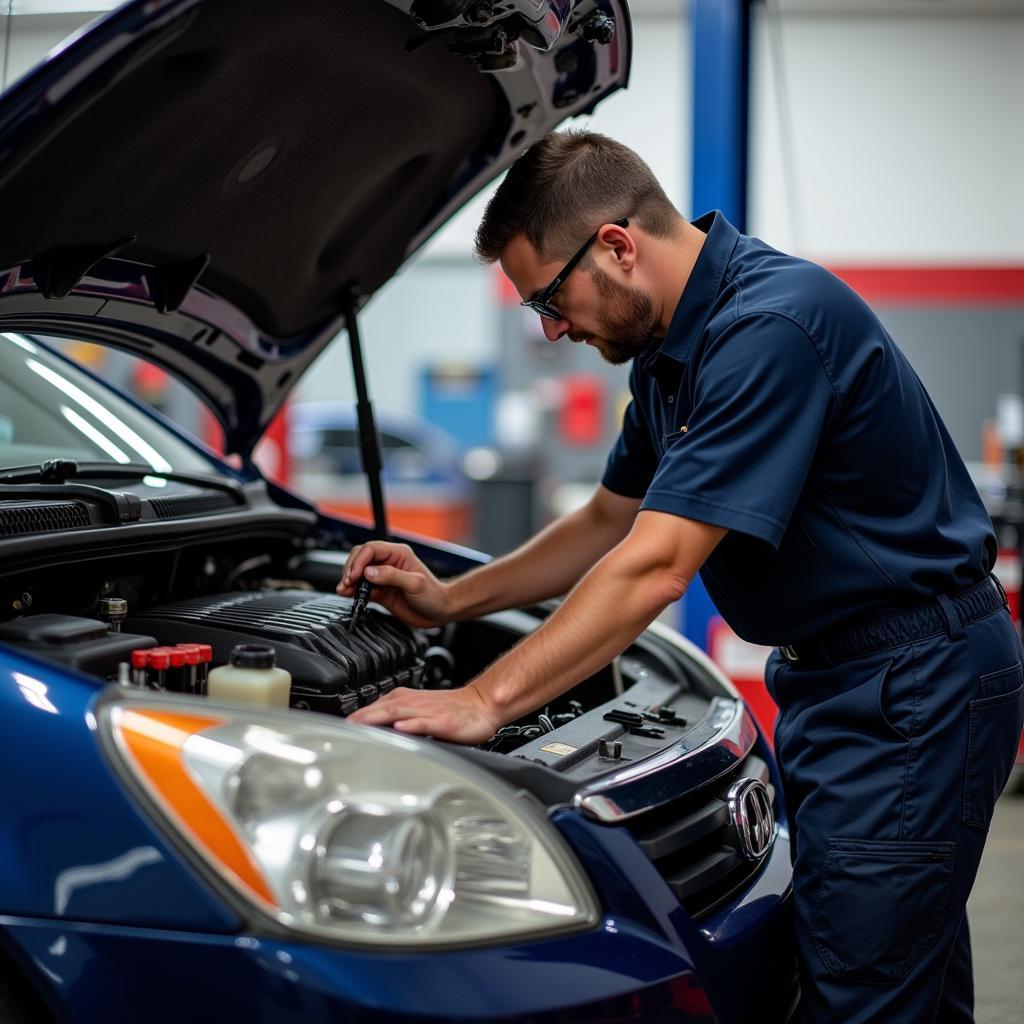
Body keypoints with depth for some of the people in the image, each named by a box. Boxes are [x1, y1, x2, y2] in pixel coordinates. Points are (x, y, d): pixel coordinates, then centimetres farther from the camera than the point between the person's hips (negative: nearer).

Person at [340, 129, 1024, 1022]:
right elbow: (612, 522, 19)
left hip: (913, 680, -10)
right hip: (832, 676, 10)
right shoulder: (671, 344, 8)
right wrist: (450, 600, 12)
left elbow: (656, 566, -28)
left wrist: (484, 702, -26)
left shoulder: (771, 326, -24)